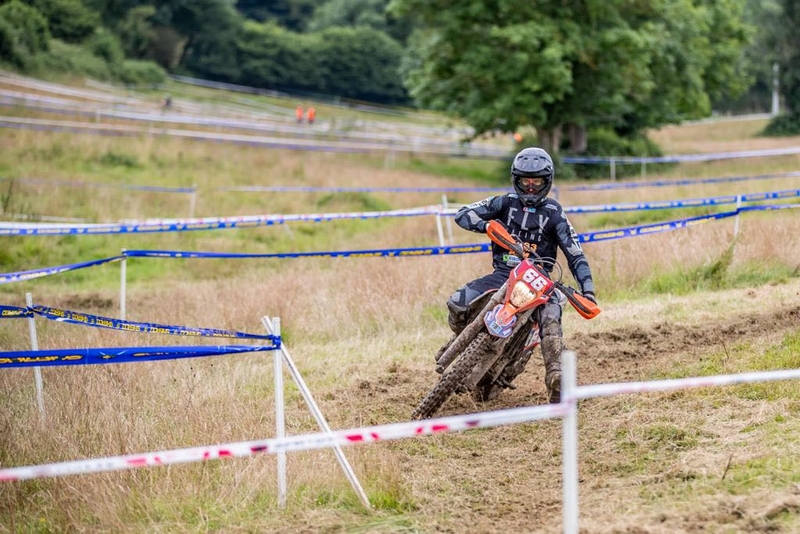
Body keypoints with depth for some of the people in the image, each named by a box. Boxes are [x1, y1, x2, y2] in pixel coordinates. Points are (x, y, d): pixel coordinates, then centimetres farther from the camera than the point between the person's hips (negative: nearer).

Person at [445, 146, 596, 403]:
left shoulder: (554, 213, 2)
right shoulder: (506, 202, 6)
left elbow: (575, 254, -2)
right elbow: (463, 214, 0)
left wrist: (587, 288, -16)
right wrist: (486, 225, -21)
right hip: (503, 273, 2)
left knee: (550, 317, -33)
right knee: (458, 304, -19)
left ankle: (555, 380, -38)